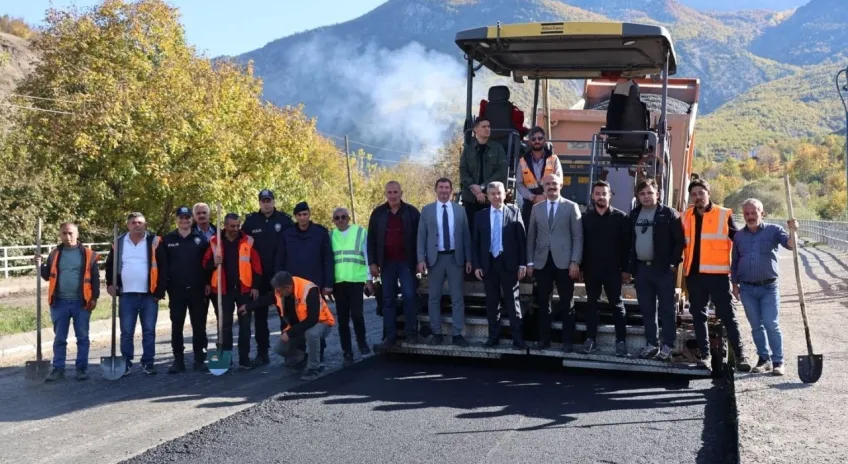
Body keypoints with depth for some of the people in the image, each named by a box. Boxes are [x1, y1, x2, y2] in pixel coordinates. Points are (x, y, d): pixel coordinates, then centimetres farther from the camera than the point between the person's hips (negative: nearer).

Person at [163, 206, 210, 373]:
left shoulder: (201, 239, 4)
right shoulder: (168, 240, 4)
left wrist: (207, 284, -6)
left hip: (197, 290, 0)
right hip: (176, 291, 1)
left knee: (199, 327, 4)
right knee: (176, 327, 6)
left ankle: (200, 360, 12)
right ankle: (178, 360, 14)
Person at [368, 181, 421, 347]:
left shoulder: (412, 212, -1)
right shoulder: (378, 213, 4)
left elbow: (419, 236, 0)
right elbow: (371, 239, 6)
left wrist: (420, 259, -5)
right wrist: (372, 262, 0)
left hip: (406, 262, -2)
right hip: (386, 263, 2)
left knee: (409, 296, -5)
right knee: (388, 299, 5)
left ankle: (411, 332, 5)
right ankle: (390, 335, 10)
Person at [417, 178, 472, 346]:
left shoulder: (460, 210, 6)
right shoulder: (427, 210, 3)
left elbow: (466, 236, 6)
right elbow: (421, 236, 0)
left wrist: (468, 259, 2)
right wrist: (421, 259, -8)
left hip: (455, 258, 1)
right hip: (436, 258, 0)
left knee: (457, 297, 2)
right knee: (434, 297, 6)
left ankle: (457, 334, 8)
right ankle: (436, 333, 15)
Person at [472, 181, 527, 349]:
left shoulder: (514, 212, 1)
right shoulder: (480, 215, 7)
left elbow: (522, 238, -1)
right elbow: (475, 242, 6)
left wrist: (523, 263, -6)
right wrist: (476, 265, -2)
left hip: (509, 263, -2)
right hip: (488, 263, 2)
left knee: (512, 301, 2)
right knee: (491, 302, 9)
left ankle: (518, 338, 5)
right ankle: (493, 336, 18)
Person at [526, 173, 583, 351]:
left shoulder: (571, 207, 3)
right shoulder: (536, 208, 12)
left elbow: (578, 237, -2)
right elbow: (531, 237, 11)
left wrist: (575, 261, -10)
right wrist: (530, 262, 4)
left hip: (563, 261, -3)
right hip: (542, 262, 3)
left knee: (567, 303, 2)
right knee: (543, 303, 6)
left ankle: (567, 341, 8)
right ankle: (544, 339, 14)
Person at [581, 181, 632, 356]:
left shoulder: (620, 217, -1)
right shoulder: (586, 217, 5)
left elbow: (626, 245, -3)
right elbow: (581, 243, 5)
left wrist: (625, 269, -7)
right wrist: (580, 266, 0)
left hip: (612, 269, -2)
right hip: (591, 269, 2)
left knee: (617, 305, 4)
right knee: (591, 304, 7)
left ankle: (621, 341, 8)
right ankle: (590, 339, 12)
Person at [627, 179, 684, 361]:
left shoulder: (668, 214, -4)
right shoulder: (634, 215, 11)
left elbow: (680, 240, -7)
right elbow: (629, 242, 14)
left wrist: (673, 262, -12)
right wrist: (629, 266, 9)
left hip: (663, 268, -5)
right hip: (641, 268, 5)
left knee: (666, 309, -1)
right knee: (646, 309, 9)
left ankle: (667, 346, 2)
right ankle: (651, 344, 17)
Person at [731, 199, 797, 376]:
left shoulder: (773, 230, 0)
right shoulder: (739, 236, 10)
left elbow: (790, 244, -14)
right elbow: (735, 262, 15)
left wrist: (793, 231, -34)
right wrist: (735, 284, 12)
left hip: (769, 287, -3)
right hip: (747, 289, 3)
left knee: (771, 325, -6)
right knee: (756, 326, 8)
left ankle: (778, 361, 2)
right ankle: (764, 359, 17)